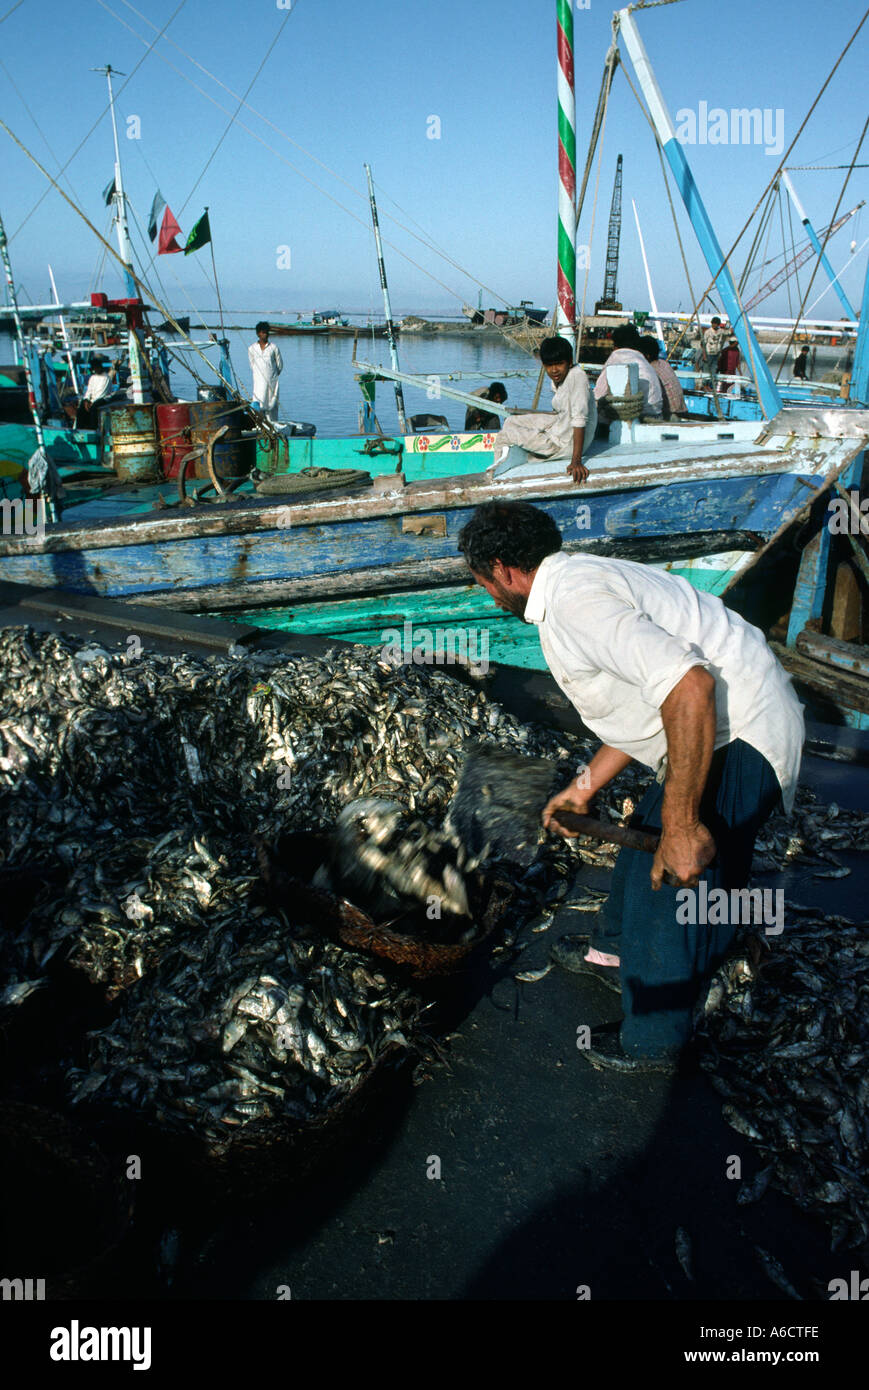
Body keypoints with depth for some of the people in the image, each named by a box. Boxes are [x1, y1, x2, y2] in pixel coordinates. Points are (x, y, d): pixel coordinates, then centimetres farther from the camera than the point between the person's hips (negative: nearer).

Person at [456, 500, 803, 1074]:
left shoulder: (574, 600, -22)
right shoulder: (586, 578, 14)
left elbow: (688, 686, -34)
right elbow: (642, 711, 21)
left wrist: (682, 824, -32)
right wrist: (582, 788, 26)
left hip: (737, 739, -11)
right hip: (722, 728, 11)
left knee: (671, 885, 1)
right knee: (644, 837, 26)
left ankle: (653, 1043, 23)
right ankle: (616, 953, 50)